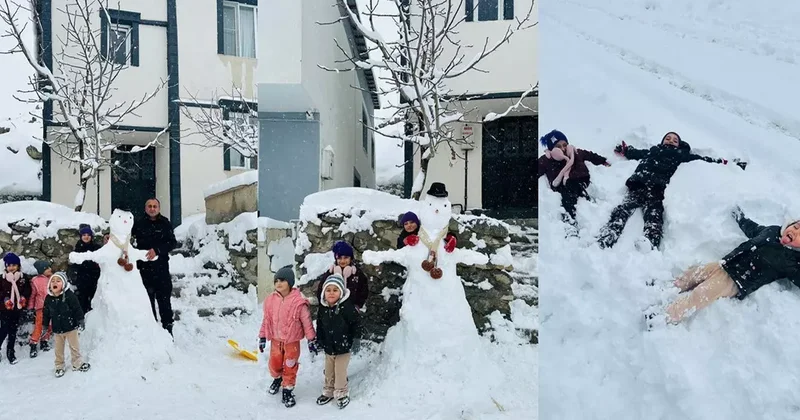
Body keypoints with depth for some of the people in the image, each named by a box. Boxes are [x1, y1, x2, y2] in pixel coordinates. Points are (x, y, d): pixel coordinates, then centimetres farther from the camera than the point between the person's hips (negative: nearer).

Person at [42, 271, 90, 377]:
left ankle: (77, 364, 26)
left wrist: (80, 321, -12)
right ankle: (59, 366, 29)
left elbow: (77, 309, -12)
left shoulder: (69, 295, -15)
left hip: (70, 327, -3)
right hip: (57, 329, 3)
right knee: (58, 349, 14)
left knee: (74, 346, 10)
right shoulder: (48, 298, -2)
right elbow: (46, 314, 8)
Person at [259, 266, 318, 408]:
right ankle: (277, 379, 50)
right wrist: (262, 337, 6)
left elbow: (307, 322, -11)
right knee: (274, 364, 19)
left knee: (290, 367, 7)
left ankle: (288, 390, 26)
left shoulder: (299, 302, -19)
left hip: (292, 341, -4)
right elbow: (266, 320, 4)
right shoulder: (270, 300, -6)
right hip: (276, 340, 4)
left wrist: (311, 340, -8)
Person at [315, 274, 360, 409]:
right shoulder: (322, 308, -2)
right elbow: (320, 327, 10)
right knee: (328, 372, 19)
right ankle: (328, 392, 37)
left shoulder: (347, 307, -18)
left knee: (340, 372, 6)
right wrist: (318, 342, 12)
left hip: (343, 347, -5)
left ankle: (341, 393, 25)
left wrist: (356, 338, -15)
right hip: (328, 347, 5)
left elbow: (356, 323, -13)